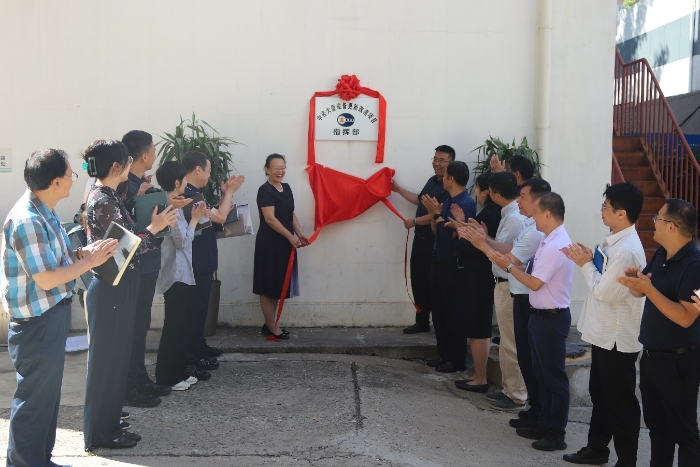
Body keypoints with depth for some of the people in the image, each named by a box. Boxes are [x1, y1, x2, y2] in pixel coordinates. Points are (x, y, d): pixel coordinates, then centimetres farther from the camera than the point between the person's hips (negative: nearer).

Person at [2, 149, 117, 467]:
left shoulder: (43, 213, 7)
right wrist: (90, 261, -16)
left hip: (52, 315, 10)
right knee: (34, 396, 2)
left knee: (48, 392, 19)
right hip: (37, 321, -10)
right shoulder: (27, 221, -24)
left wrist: (82, 253, 1)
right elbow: (46, 279, -25)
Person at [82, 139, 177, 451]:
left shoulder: (103, 196, 11)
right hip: (112, 289, -10)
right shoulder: (105, 201, -20)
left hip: (115, 286, 10)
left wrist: (151, 225, 9)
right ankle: (101, 432, 13)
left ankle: (104, 421, 30)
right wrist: (154, 228, -10)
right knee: (108, 357, 1)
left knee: (112, 355, 18)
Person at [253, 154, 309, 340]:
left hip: (285, 243, 8)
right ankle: (272, 327, 7)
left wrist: (300, 234, 3)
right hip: (269, 244, -8)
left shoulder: (286, 188, 11)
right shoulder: (264, 190, -13)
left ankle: (269, 324, 21)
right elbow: (270, 219, -20)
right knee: (268, 285, 1)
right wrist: (291, 236, -19)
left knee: (278, 284, 12)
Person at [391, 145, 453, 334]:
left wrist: (414, 221, -13)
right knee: (418, 281, 13)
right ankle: (422, 321, 24)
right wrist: (398, 189, 27)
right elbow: (420, 200, 26)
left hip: (436, 242, -9)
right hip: (420, 239, 9)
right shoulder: (432, 181, 13)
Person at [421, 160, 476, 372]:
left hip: (453, 263, -9)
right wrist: (434, 214, -3)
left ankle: (457, 359, 9)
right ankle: (444, 354, 24)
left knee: (452, 312, -2)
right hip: (439, 260, 9)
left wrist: (437, 214, -12)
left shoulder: (466, 203, -15)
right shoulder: (447, 201, 11)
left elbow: (454, 233, -18)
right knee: (438, 310, 13)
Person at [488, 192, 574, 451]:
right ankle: (544, 424, 31)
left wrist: (508, 266, -12)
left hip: (551, 318, -10)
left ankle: (556, 433, 12)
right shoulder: (550, 241, 9)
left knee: (554, 376, 1)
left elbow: (534, 283, -20)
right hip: (541, 315, 10)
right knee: (541, 373, 19)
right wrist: (509, 264, 6)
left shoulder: (556, 246, -22)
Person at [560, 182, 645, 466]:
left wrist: (586, 265, -13)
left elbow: (605, 292, -25)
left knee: (621, 402, 3)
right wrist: (586, 261, 0)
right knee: (600, 395, 21)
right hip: (604, 335, 10)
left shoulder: (627, 250, -24)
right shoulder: (615, 242, 8)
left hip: (618, 339, -10)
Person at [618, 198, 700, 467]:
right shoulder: (661, 254, 6)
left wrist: (648, 288, -29)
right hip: (651, 356, 9)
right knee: (656, 424, 20)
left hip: (678, 362, -9)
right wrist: (633, 279, -11)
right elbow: (641, 291, 11)